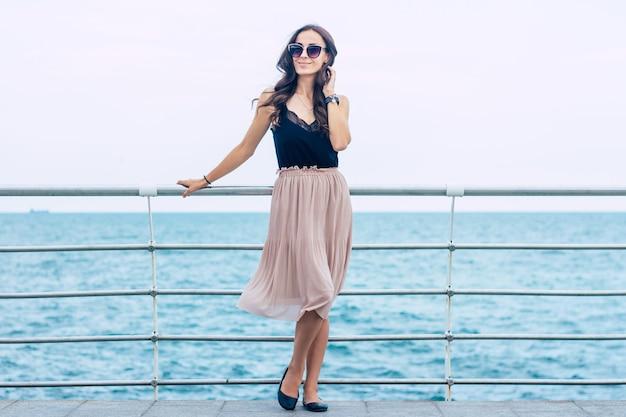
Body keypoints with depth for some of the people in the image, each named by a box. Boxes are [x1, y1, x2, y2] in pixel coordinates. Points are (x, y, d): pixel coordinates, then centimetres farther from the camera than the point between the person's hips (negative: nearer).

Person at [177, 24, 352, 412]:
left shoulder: (338, 101, 8)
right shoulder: (273, 100, 3)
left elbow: (340, 141, -11)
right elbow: (246, 149, 10)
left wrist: (329, 93, -4)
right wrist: (206, 180, 15)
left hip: (332, 198, 3)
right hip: (294, 198, -3)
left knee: (321, 297, 6)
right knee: (315, 292, -11)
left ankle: (310, 386, 17)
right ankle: (295, 372, 14)